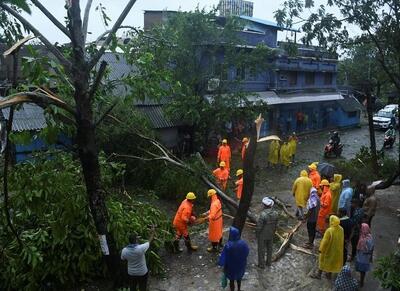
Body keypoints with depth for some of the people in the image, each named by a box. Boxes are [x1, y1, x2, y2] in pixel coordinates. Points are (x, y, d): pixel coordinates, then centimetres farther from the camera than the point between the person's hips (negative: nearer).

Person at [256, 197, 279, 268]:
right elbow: (275, 224, -1)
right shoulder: (275, 213, -13)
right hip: (271, 235, 5)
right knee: (269, 248, 23)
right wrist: (273, 232, 14)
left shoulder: (263, 214, -31)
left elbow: (259, 226, -23)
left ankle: (262, 264, 25)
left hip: (262, 236, -5)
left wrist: (257, 233, -6)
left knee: (261, 250, 12)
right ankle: (269, 262, 39)